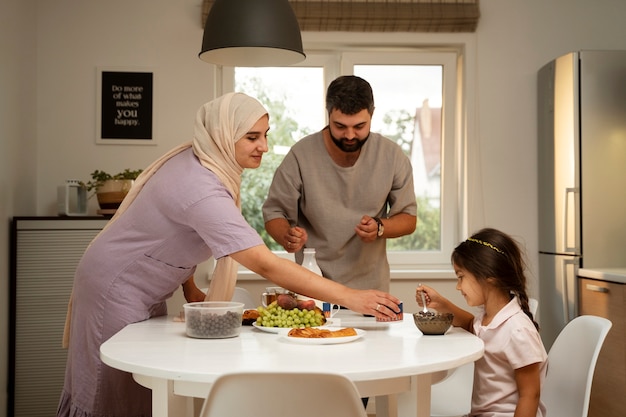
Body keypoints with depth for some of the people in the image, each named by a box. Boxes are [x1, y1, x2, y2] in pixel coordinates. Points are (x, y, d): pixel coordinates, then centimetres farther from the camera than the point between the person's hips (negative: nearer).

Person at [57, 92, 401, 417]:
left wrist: (189, 287, 0)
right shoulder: (202, 191, -34)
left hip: (145, 291, 9)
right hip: (116, 290, -9)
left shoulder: (195, 160, -5)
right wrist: (349, 297, -39)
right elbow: (266, 265, -39)